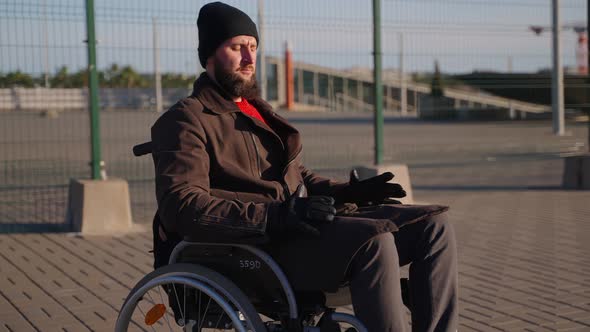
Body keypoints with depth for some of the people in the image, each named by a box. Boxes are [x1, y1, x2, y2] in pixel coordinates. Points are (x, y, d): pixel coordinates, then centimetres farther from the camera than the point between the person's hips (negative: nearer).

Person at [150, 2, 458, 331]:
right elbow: (181, 205, -17)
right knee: (374, 241, -33)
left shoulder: (257, 109, 25)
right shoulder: (185, 121, -2)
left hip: (299, 226, 8)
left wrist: (344, 191, 8)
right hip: (256, 248, -8)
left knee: (433, 225, -7)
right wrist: (277, 217, -27)